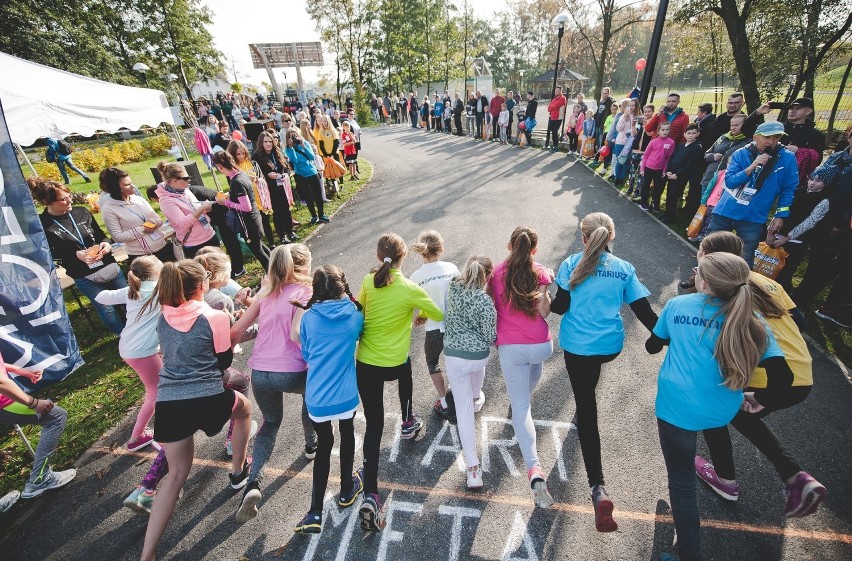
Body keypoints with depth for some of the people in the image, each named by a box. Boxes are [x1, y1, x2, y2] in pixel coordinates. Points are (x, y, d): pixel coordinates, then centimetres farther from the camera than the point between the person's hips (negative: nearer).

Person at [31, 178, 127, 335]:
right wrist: (76, 254, -24)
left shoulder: (81, 212, -2)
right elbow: (51, 254, -7)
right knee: (107, 309, 6)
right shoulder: (42, 225, -12)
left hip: (109, 265, 4)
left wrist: (106, 243, -12)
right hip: (83, 276, -3)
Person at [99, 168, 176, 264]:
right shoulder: (109, 209, -7)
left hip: (163, 246, 5)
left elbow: (159, 220, 10)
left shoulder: (138, 199, 7)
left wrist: (152, 222, -12)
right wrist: (142, 230, -17)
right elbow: (118, 236, -12)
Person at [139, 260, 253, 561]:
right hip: (206, 399, -5)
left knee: (177, 474, 20)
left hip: (168, 403, 5)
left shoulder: (163, 319, 6)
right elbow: (224, 361, 0)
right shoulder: (215, 317, -11)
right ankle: (238, 471, 39)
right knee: (243, 407, 30)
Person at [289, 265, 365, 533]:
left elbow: (306, 353, 6)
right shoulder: (355, 315, -8)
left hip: (317, 397, 0)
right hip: (345, 395, 0)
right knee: (347, 435, 26)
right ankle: (346, 490, 45)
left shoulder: (308, 317, -7)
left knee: (324, 444, 20)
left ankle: (315, 513, 19)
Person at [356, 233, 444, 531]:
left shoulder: (368, 281, -5)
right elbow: (440, 315, -3)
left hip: (365, 363, 2)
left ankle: (370, 495, 2)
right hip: (395, 365, -1)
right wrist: (420, 311, 16)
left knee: (374, 424, 8)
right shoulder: (410, 289, -14)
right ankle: (408, 423, 53)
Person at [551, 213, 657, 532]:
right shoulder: (625, 269, -1)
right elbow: (644, 312, -4)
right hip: (611, 347, 4)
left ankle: (597, 488, -4)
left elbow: (560, 306, -11)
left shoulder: (572, 264, -8)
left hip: (576, 347, -3)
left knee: (586, 410, 3)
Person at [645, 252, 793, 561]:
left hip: (676, 407, -3)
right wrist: (759, 399, 10)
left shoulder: (677, 304, -5)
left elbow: (652, 346, 9)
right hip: (721, 413, 3)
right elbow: (782, 375, -10)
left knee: (682, 480, 11)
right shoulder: (750, 321, -4)